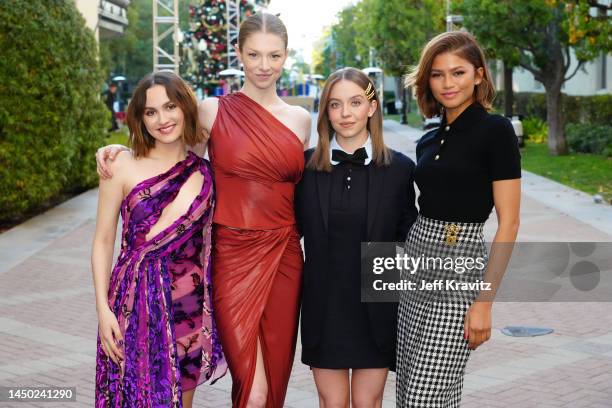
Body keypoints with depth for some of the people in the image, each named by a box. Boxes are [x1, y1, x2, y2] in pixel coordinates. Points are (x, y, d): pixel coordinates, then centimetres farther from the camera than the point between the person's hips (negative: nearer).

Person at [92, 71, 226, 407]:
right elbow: (103, 241, 0)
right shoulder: (123, 166, -3)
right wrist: (103, 308, -6)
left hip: (191, 307, 2)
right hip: (137, 305, -2)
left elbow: (207, 243, 8)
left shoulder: (204, 171, 3)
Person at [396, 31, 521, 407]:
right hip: (417, 269, 8)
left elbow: (508, 223, -13)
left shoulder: (495, 131, -9)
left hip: (460, 268, -7)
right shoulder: (429, 141, 12)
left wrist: (484, 302, -17)